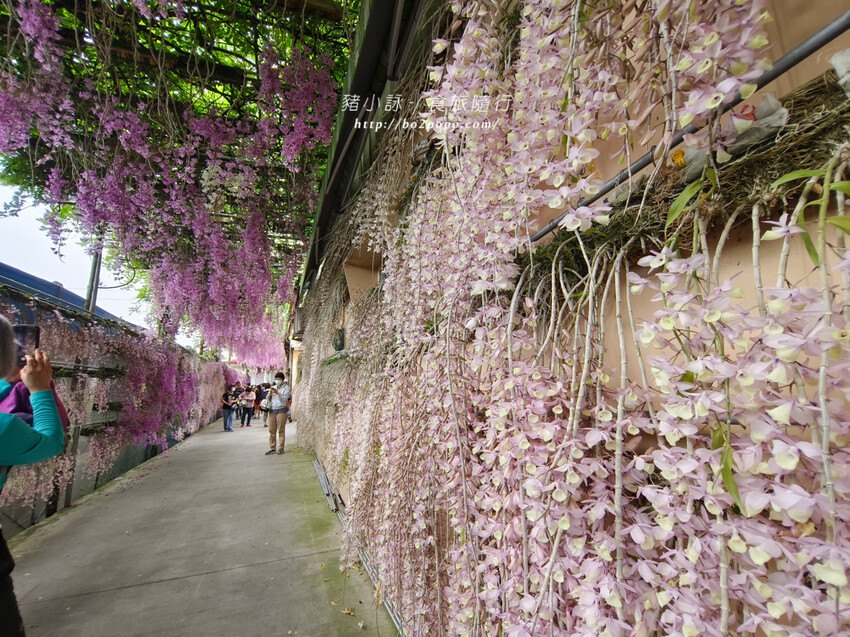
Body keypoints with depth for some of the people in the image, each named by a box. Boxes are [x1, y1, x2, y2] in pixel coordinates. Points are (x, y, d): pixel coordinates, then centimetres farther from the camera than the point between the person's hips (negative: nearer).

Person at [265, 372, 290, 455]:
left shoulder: (286, 387, 3)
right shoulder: (273, 387, 18)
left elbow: (285, 399, -8)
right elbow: (268, 399, 16)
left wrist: (277, 393, -17)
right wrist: (270, 393, -2)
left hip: (281, 410, -4)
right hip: (272, 410, 4)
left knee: (281, 430, -3)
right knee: (271, 430, 2)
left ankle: (281, 448, 4)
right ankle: (272, 448, 9)